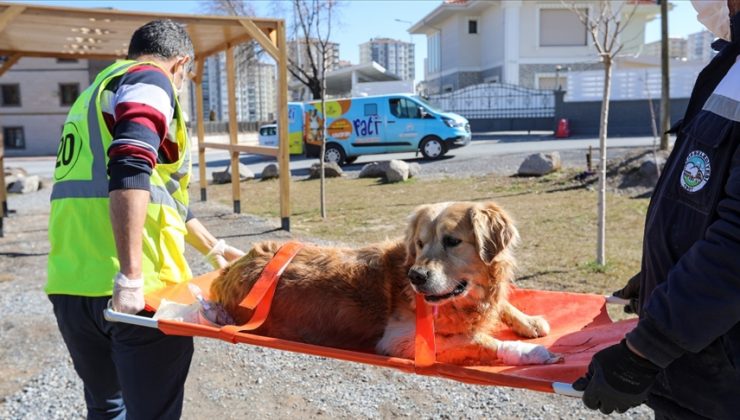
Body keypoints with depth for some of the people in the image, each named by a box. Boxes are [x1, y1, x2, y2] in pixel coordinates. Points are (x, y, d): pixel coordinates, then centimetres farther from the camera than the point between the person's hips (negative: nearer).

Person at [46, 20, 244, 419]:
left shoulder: (94, 94, 27)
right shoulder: (151, 81, -1)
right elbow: (130, 173, -21)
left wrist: (213, 247, 34)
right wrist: (130, 276, -23)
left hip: (72, 283, 8)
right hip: (133, 287, -8)